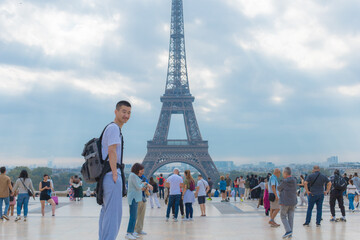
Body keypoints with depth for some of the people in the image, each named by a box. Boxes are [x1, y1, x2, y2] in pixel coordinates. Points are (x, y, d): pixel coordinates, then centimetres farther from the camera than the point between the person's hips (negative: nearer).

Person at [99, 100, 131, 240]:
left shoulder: (114, 128, 23)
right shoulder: (114, 128, -9)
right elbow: (112, 151, -18)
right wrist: (115, 174, -19)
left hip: (107, 175, 11)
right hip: (111, 173, -11)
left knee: (106, 210, 14)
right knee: (114, 211, -11)